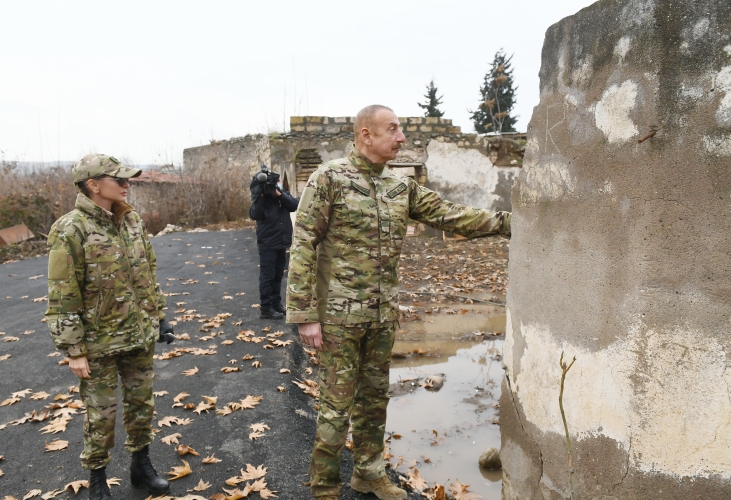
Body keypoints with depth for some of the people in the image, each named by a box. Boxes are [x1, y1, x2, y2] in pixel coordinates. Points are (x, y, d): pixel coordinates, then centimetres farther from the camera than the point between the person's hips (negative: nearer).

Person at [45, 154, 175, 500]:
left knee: (141, 404, 17)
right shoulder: (71, 231, -17)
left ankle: (141, 466, 37)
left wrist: (159, 316, 12)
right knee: (101, 414, 9)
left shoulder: (132, 221, 3)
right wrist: (73, 350, -15)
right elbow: (62, 299, -16)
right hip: (99, 344, -5)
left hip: (141, 336, 6)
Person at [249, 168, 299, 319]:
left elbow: (295, 205, -12)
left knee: (278, 276, 16)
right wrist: (260, 196, -31)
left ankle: (276, 303, 28)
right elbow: (254, 215, -25)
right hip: (267, 244, -6)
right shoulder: (261, 197, -9)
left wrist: (280, 194, -22)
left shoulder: (283, 193, 5)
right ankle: (266, 308, 4)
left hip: (282, 242, 6)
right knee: (267, 276, -2)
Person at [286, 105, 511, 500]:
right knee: (337, 405, 3)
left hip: (384, 315, 6)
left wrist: (507, 222, 4)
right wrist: (304, 314, -17)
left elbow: (449, 216, 11)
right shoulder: (329, 178, -10)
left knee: (375, 397, 18)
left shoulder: (401, 186, 8)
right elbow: (303, 247, -13)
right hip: (340, 315, -6)